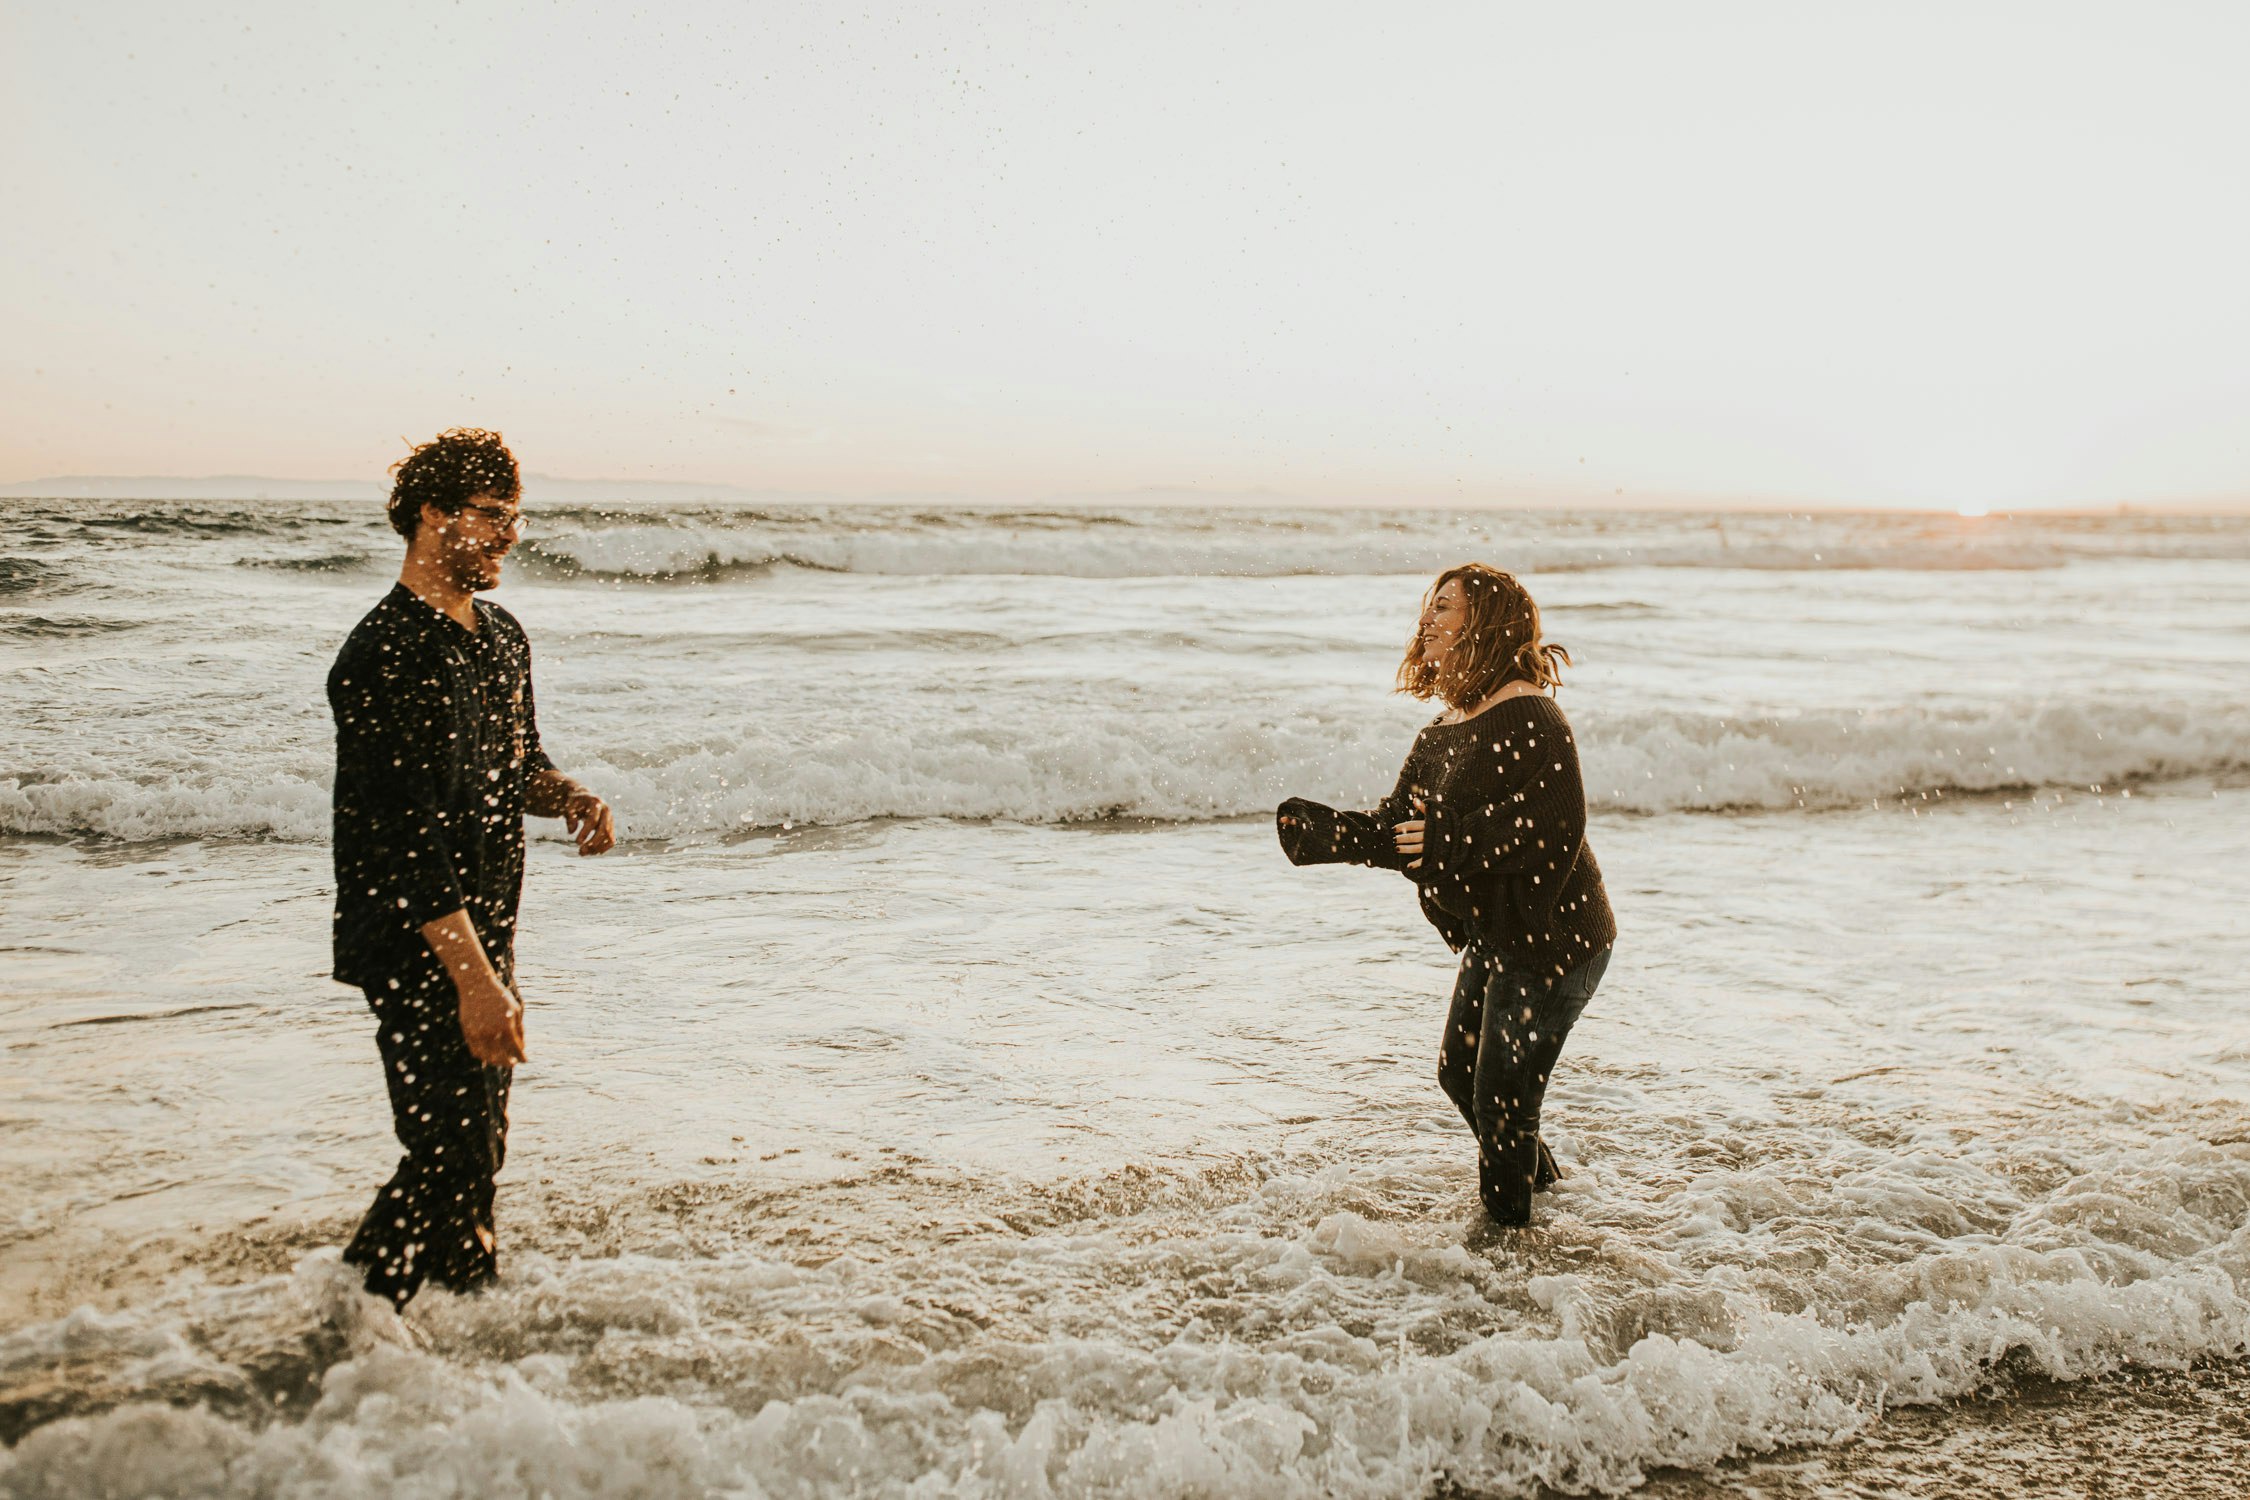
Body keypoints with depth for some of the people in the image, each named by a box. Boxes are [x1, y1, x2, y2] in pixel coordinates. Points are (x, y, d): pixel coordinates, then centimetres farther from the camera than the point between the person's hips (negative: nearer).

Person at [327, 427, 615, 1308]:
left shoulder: (502, 637, 11)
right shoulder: (384, 656, -18)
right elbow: (405, 838, -23)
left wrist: (567, 797, -1)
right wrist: (473, 977, -26)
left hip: (484, 930, 8)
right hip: (414, 947, -8)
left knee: (480, 1143, 16)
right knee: (452, 1152, -8)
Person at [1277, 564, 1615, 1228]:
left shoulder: (1529, 717, -20)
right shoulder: (1444, 732, 9)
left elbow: (1554, 831, -28)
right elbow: (1394, 830, 8)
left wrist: (1448, 844, -26)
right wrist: (1316, 827, -5)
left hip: (1554, 939, -10)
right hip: (1493, 936, 10)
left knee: (1501, 1094, -1)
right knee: (1460, 1072, 21)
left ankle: (1504, 1231, 19)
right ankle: (1538, 1175, 46)